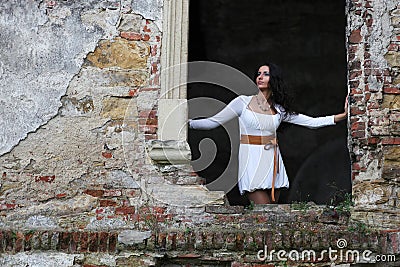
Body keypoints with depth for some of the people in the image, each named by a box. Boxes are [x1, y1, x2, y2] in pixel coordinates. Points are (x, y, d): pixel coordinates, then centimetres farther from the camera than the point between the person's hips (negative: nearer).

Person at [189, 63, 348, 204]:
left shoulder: (279, 109, 10)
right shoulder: (244, 102, 2)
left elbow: (311, 122, 8)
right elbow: (213, 122, 1)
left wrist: (342, 115, 0)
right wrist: (187, 123, -10)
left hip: (272, 161, 4)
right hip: (252, 162, -4)